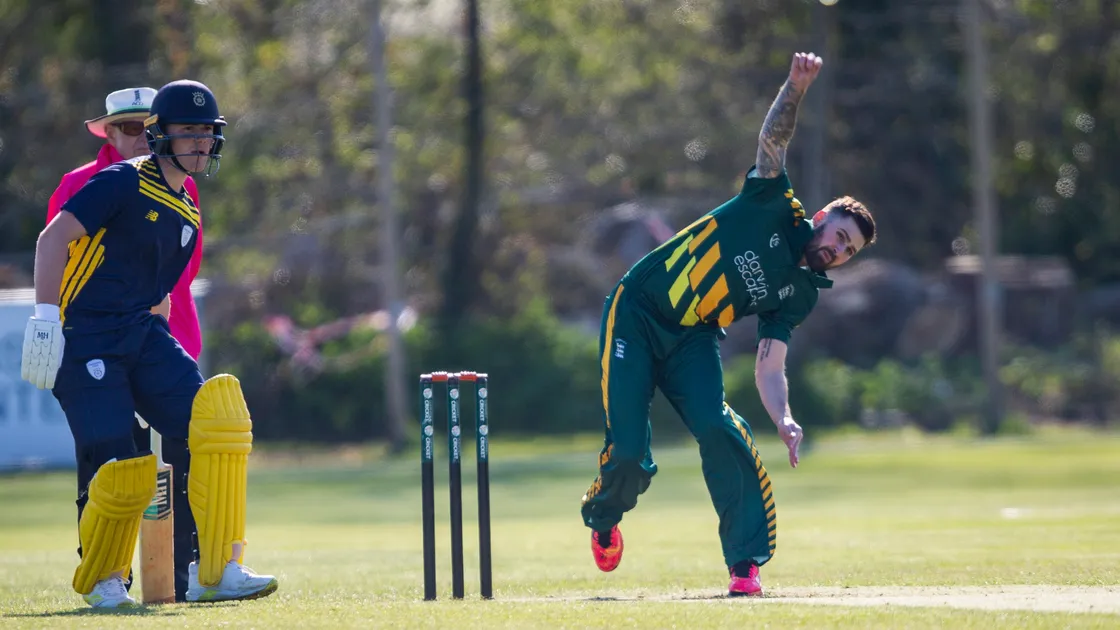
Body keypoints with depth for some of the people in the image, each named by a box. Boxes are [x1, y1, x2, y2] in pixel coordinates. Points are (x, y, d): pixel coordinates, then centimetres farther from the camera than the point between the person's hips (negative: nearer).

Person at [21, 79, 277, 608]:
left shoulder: (187, 217, 18)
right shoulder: (124, 183, -6)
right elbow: (54, 238, -14)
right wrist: (46, 316, -23)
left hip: (142, 337, 7)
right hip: (85, 340, -7)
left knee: (218, 413, -16)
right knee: (123, 470, -15)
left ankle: (218, 571, -16)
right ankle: (98, 579, 14)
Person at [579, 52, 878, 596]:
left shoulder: (800, 294, 3)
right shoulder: (776, 208, -6)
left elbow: (768, 367, -3)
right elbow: (772, 137, -16)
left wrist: (784, 419, -22)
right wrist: (796, 87, -33)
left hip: (693, 341, 3)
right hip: (636, 314, -3)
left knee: (719, 429, -25)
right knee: (629, 456, -12)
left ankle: (747, 563, -20)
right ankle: (602, 517, 25)